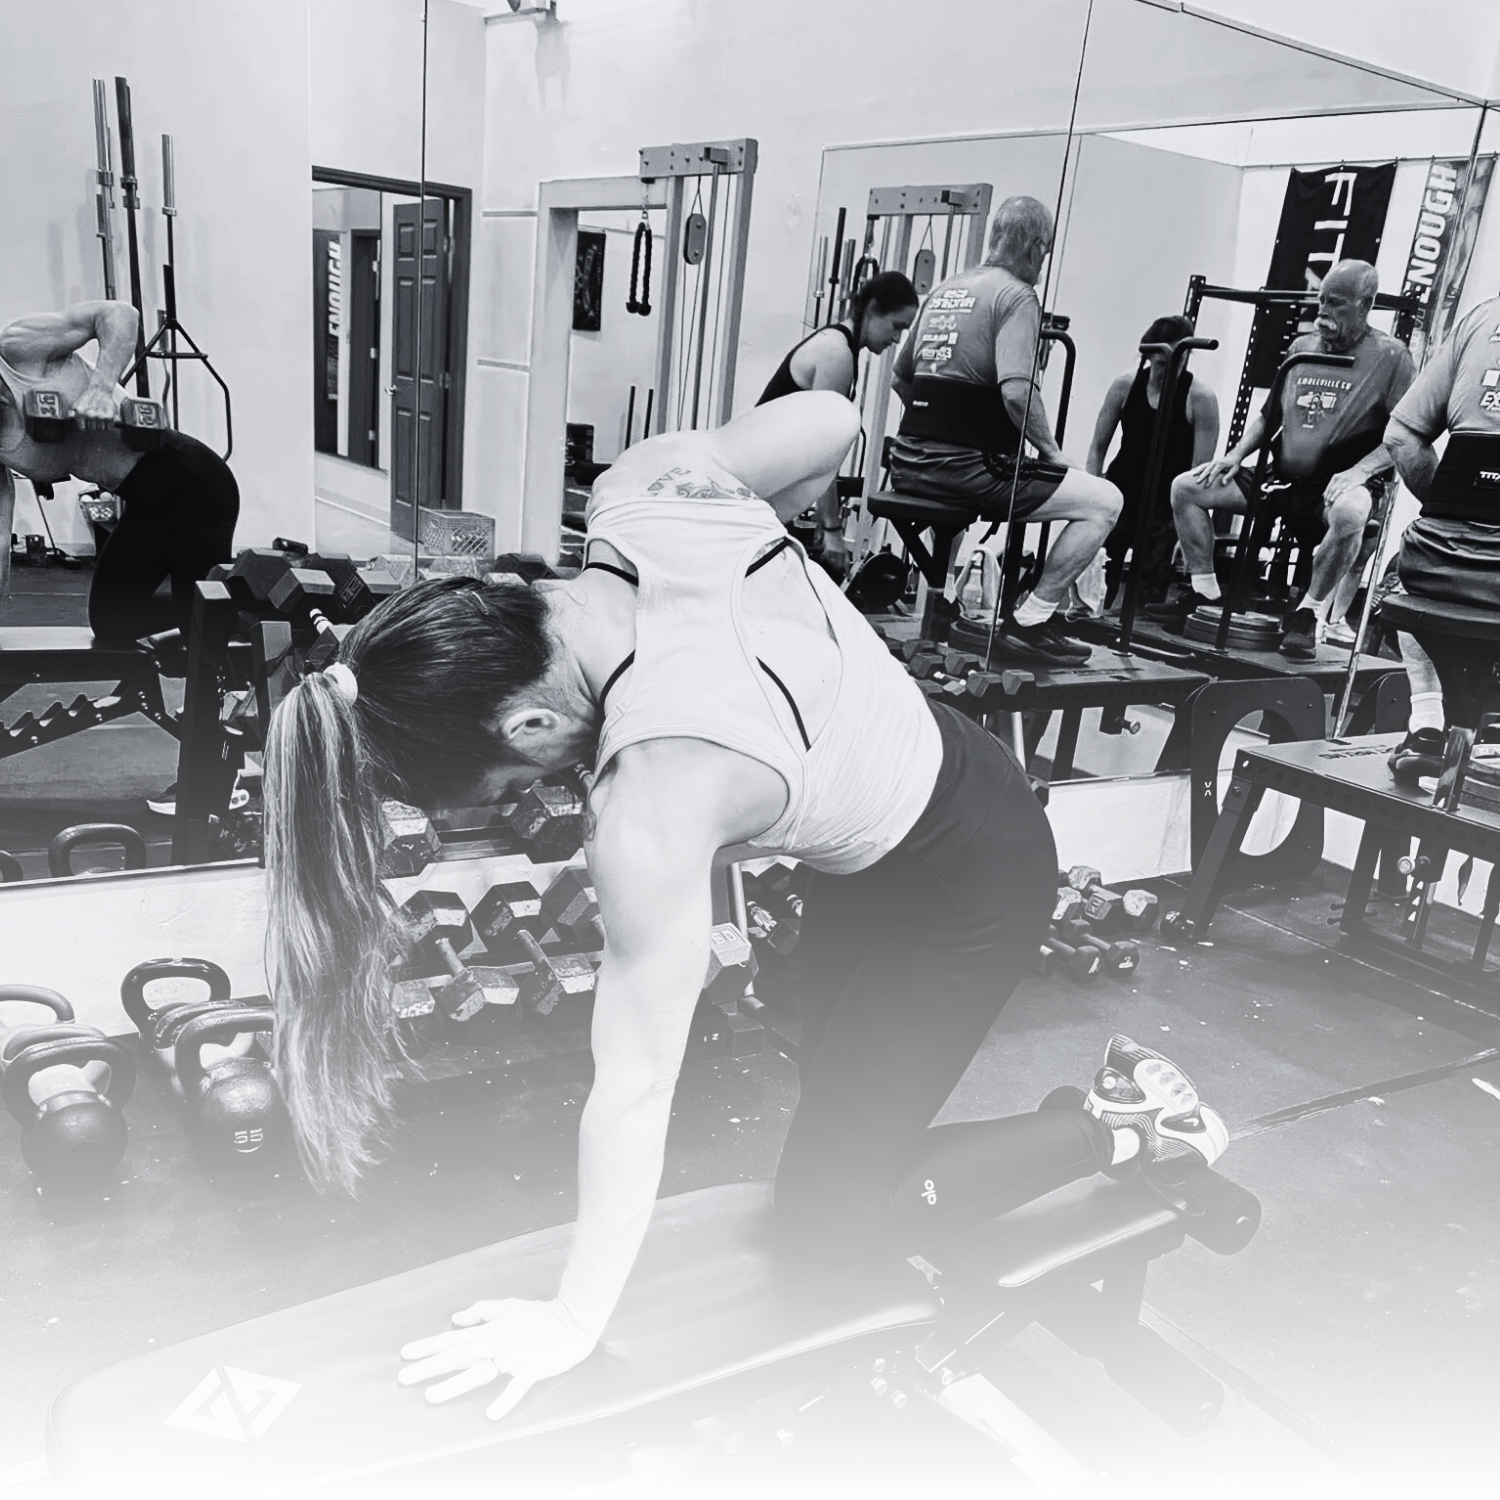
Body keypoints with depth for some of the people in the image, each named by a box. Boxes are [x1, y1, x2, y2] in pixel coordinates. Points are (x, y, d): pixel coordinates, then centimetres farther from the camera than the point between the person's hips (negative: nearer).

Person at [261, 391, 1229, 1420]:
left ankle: (1133, 1131, 14)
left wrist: (574, 1324, -13)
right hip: (936, 759, 8)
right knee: (839, 1117, 19)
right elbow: (831, 419, -4)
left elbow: (636, 1087, -27)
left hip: (968, 884, -8)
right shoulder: (645, 486, -20)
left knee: (826, 1218, 2)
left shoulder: (657, 802, -38)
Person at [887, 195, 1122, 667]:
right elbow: (1017, 392, -20)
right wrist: (1050, 451, -6)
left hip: (909, 464, 9)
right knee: (1104, 501, -3)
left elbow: (900, 377, 23)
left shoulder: (944, 289, 17)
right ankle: (1029, 623, -3)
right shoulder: (1016, 296, -6)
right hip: (967, 465, -8)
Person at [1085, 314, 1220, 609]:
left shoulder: (1200, 398, -10)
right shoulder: (1125, 385, -2)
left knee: (1150, 594, -11)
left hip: (1166, 504, -2)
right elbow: (1098, 448, 5)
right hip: (1121, 491, 2)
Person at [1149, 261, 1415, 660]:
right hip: (1283, 478, 6)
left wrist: (1360, 470, -24)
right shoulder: (1301, 346, 14)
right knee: (1185, 487, -6)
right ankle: (1204, 593, 3)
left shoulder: (1390, 356, -3)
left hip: (1341, 482, -6)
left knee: (1349, 513, -43)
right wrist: (1236, 454, 4)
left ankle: (1310, 614, -22)